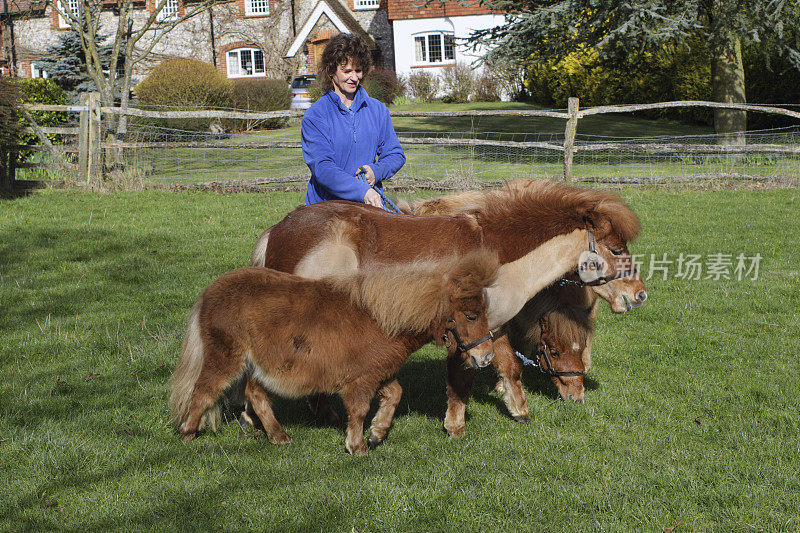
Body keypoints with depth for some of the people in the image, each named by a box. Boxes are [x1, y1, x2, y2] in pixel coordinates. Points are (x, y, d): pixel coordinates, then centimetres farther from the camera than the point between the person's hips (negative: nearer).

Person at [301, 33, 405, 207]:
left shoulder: (378, 110, 12)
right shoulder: (314, 116, -2)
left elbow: (396, 154, 17)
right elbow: (322, 167, -13)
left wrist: (376, 171, -6)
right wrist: (362, 191, -26)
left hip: (372, 206, 2)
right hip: (327, 206, -2)